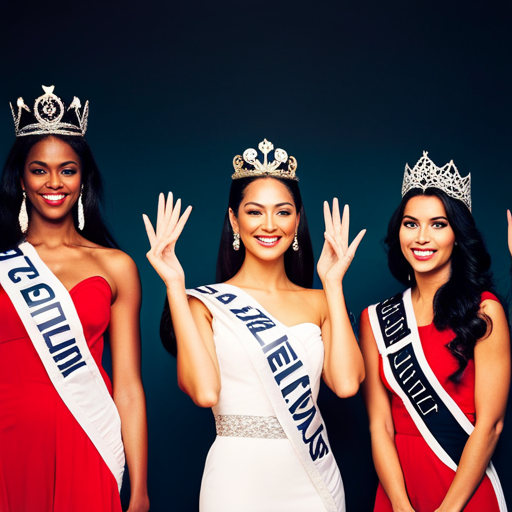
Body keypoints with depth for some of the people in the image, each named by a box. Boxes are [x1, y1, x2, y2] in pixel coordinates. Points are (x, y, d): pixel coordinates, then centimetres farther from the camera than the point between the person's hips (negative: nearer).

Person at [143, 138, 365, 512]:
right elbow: (204, 391, -18)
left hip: (315, 480, 3)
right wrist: (174, 285, -16)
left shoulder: (319, 303, 5)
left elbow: (347, 382, -11)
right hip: (239, 481, -2)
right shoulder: (207, 303, -3)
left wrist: (333, 283, -6)